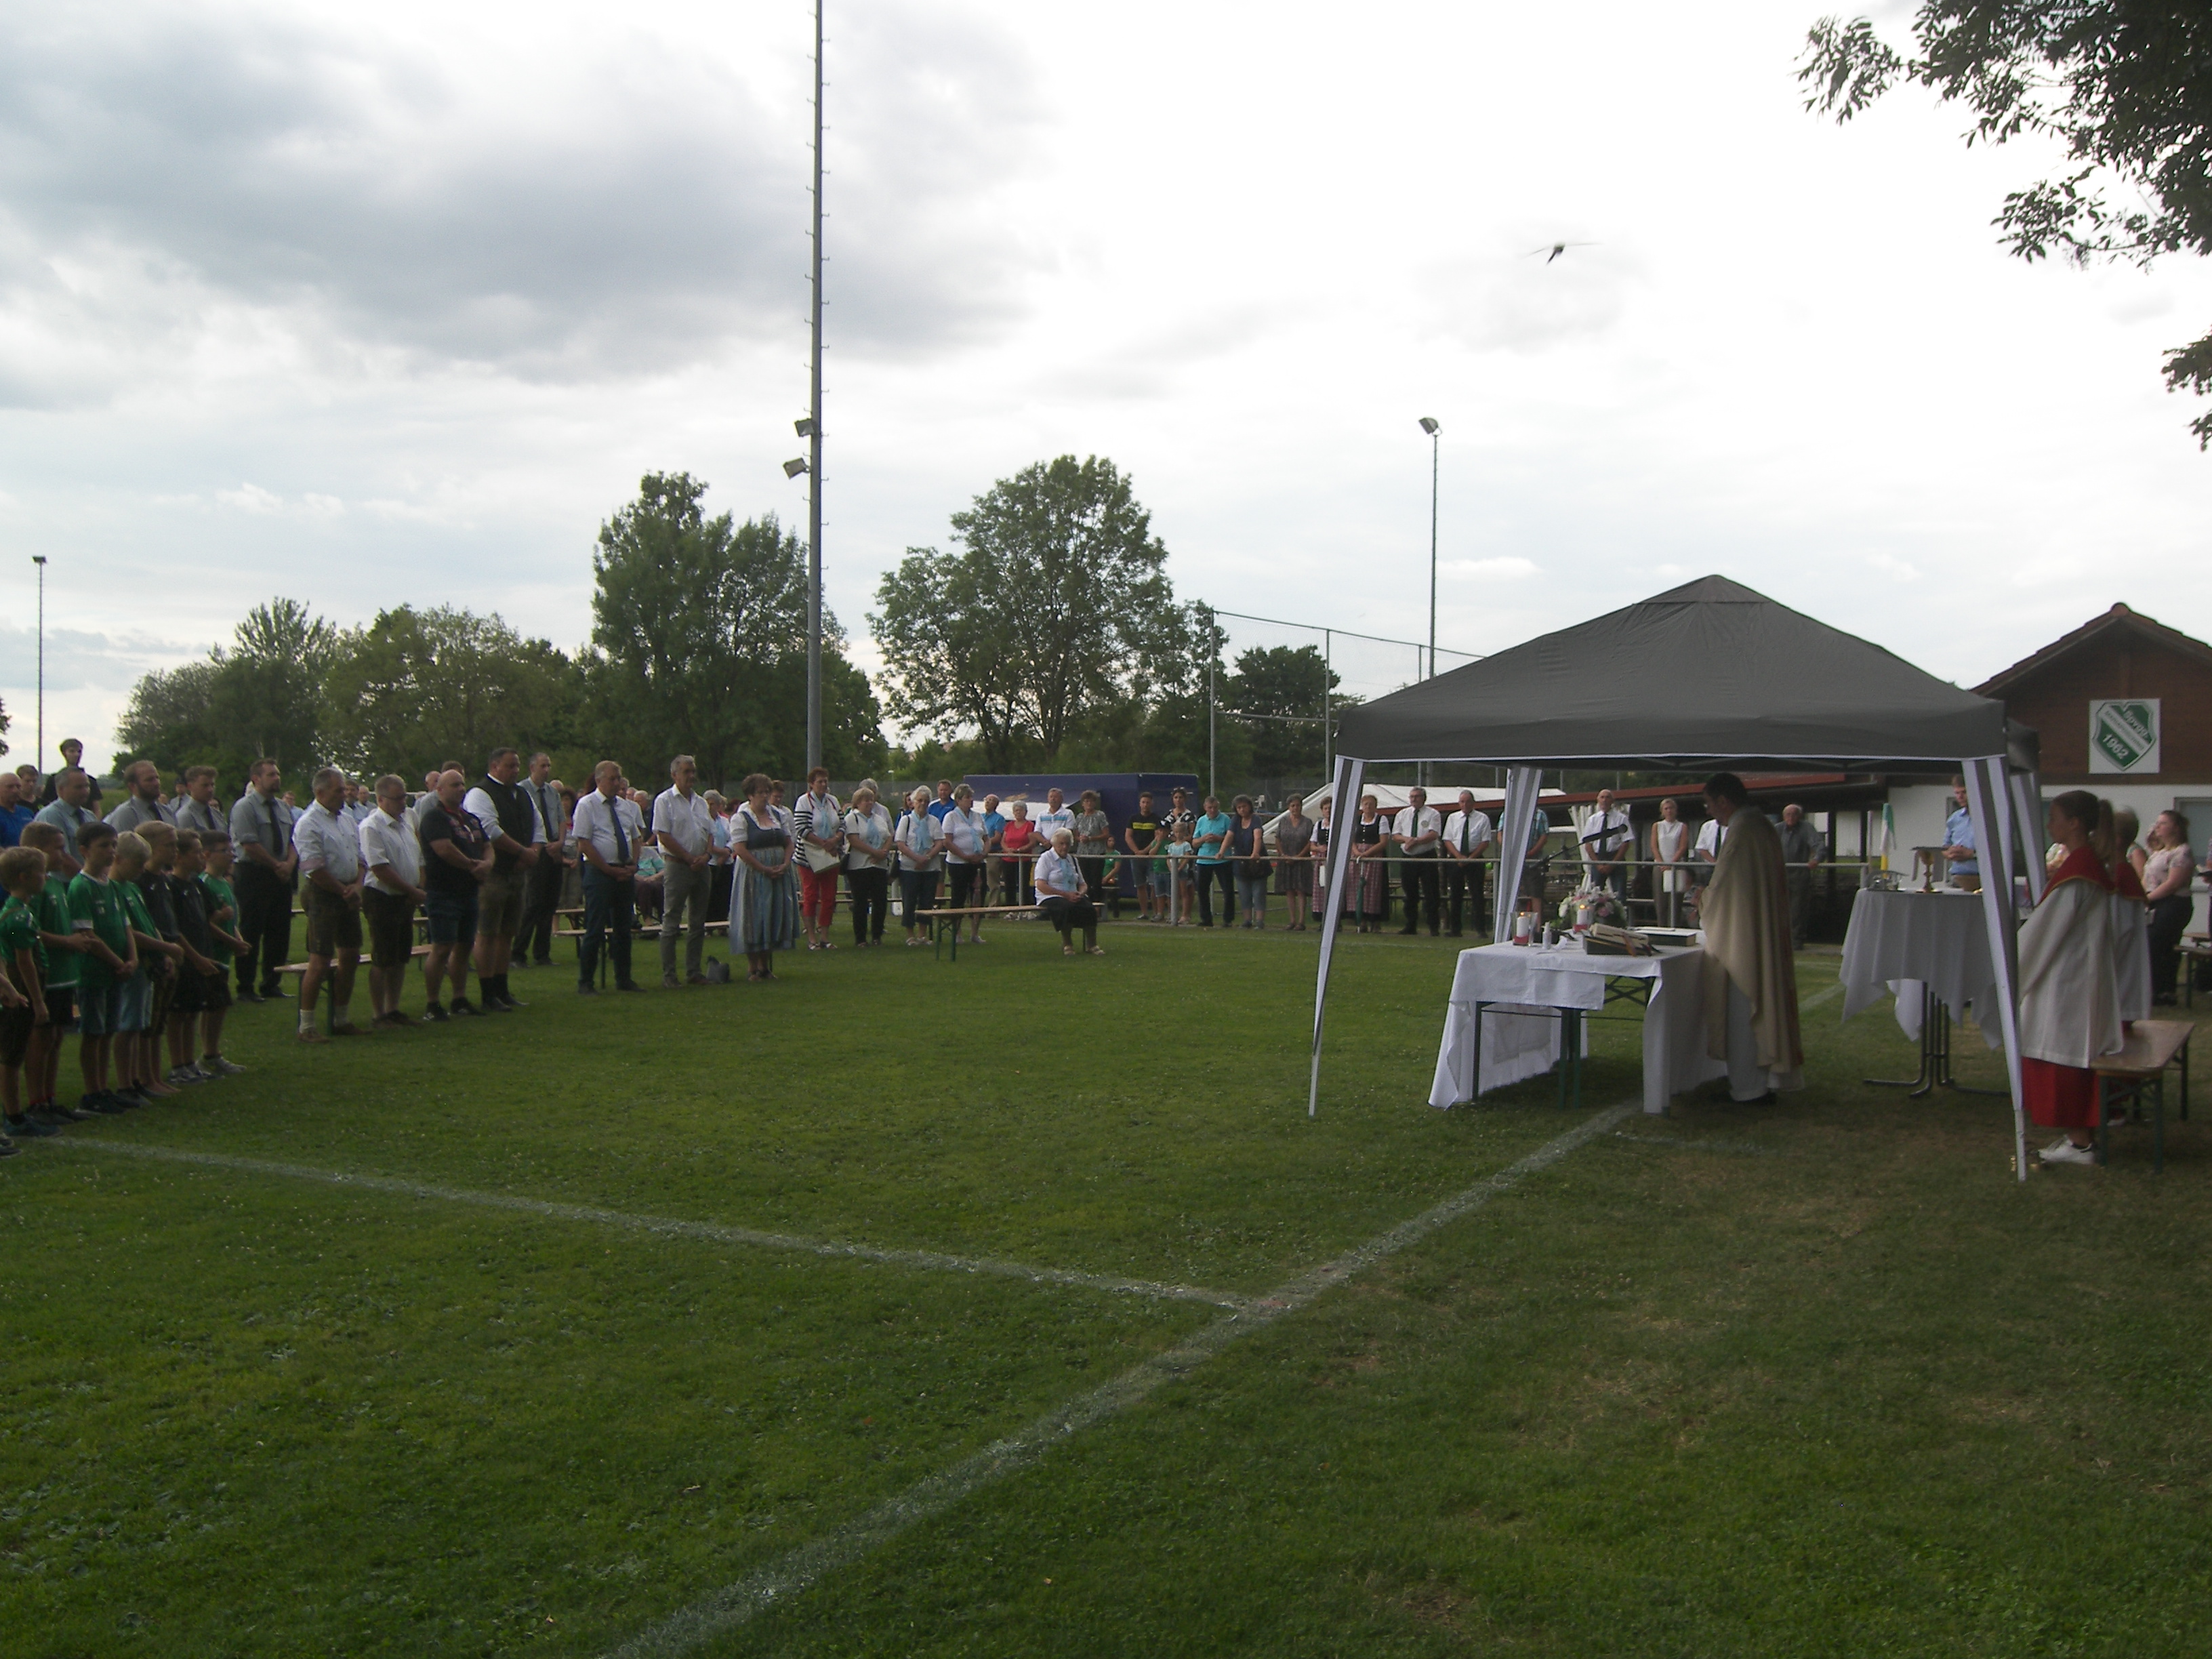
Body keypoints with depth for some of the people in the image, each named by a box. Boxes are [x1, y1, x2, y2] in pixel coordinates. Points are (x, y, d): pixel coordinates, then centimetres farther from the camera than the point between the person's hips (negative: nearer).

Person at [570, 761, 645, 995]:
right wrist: (611, 870, -12)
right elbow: (584, 844, -10)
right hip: (599, 872, -6)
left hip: (626, 873, 6)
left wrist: (633, 866, -1)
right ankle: (585, 983, 2)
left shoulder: (628, 806, 12)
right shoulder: (587, 805, -6)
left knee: (624, 928, 11)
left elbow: (636, 838, 17)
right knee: (595, 929, -6)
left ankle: (624, 979, 20)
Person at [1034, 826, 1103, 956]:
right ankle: (1067, 945, -21)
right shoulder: (1046, 859, 1)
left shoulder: (1072, 860, 19)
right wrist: (1066, 895, -18)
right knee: (1068, 908, -37)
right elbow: (1041, 886, -11)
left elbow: (1082, 884, 21)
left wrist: (1080, 894, -6)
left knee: (1089, 908, -26)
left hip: (1072, 898, 5)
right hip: (1050, 898, -5)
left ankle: (1091, 945, -16)